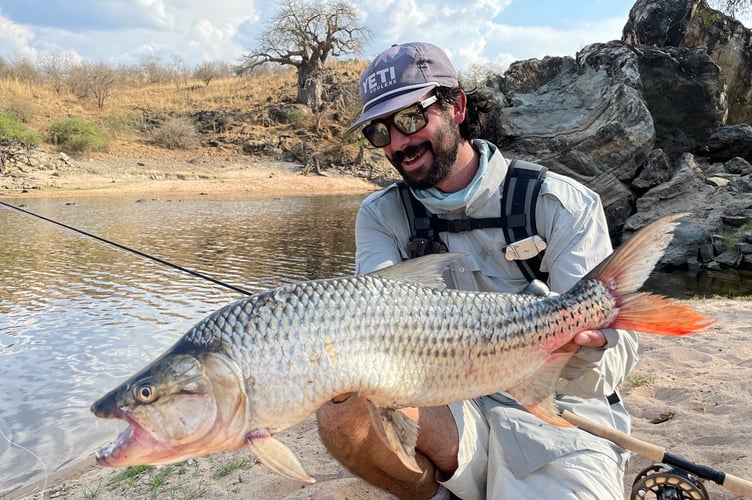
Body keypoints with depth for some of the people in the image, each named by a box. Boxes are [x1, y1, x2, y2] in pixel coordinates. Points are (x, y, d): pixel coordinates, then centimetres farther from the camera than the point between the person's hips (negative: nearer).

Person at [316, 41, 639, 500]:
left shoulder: (564, 205, -12)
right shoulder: (381, 217, -1)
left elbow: (615, 362, -17)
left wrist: (584, 346, -42)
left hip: (563, 419, -2)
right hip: (456, 413, 3)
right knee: (343, 413, -25)